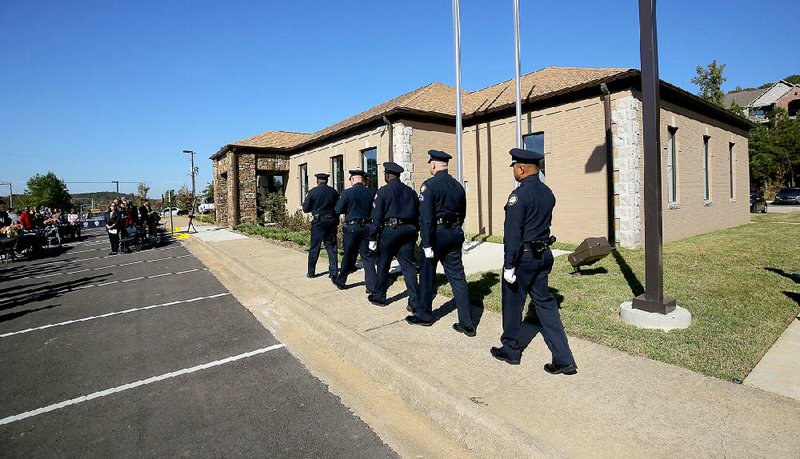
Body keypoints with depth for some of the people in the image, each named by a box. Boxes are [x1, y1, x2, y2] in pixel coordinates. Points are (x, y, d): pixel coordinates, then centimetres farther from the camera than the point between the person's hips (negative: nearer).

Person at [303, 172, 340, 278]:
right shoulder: (334, 192, 3)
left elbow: (306, 209, 1)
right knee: (332, 247, 7)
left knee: (314, 247, 7)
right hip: (332, 221, 2)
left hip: (318, 222, -2)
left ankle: (311, 272, 15)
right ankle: (333, 272, 7)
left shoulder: (313, 192, -4)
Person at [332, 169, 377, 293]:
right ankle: (371, 286, 6)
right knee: (367, 256, 7)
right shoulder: (371, 193, 1)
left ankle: (341, 281, 28)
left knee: (348, 256, 11)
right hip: (367, 227, 3)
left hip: (352, 227, -2)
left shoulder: (348, 192, -9)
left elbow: (338, 210, -6)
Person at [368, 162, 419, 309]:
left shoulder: (383, 191, -3)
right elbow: (417, 214, 13)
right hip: (408, 231, 4)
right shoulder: (410, 191, 12)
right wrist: (413, 233, 18)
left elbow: (376, 216, -7)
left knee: (382, 264, 11)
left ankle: (379, 297, 25)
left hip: (389, 230, -4)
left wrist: (373, 238, -4)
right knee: (408, 265, 5)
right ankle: (414, 302, 4)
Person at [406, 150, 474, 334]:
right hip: (455, 234, 6)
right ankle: (467, 323, 9)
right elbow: (462, 214, 15)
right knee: (458, 277, 7)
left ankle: (424, 315, 27)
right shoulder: (458, 186, 9)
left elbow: (426, 217, -19)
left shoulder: (429, 185, -12)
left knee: (427, 276, 11)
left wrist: (427, 244, -17)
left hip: (436, 234, -6)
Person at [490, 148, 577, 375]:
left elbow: (512, 233, -20)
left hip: (523, 256, -8)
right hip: (543, 255, 8)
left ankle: (511, 350, 28)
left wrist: (509, 266, -17)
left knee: (512, 304, 10)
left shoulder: (519, 194, -18)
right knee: (545, 303, 14)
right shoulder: (548, 193, 7)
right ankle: (564, 360, 15)